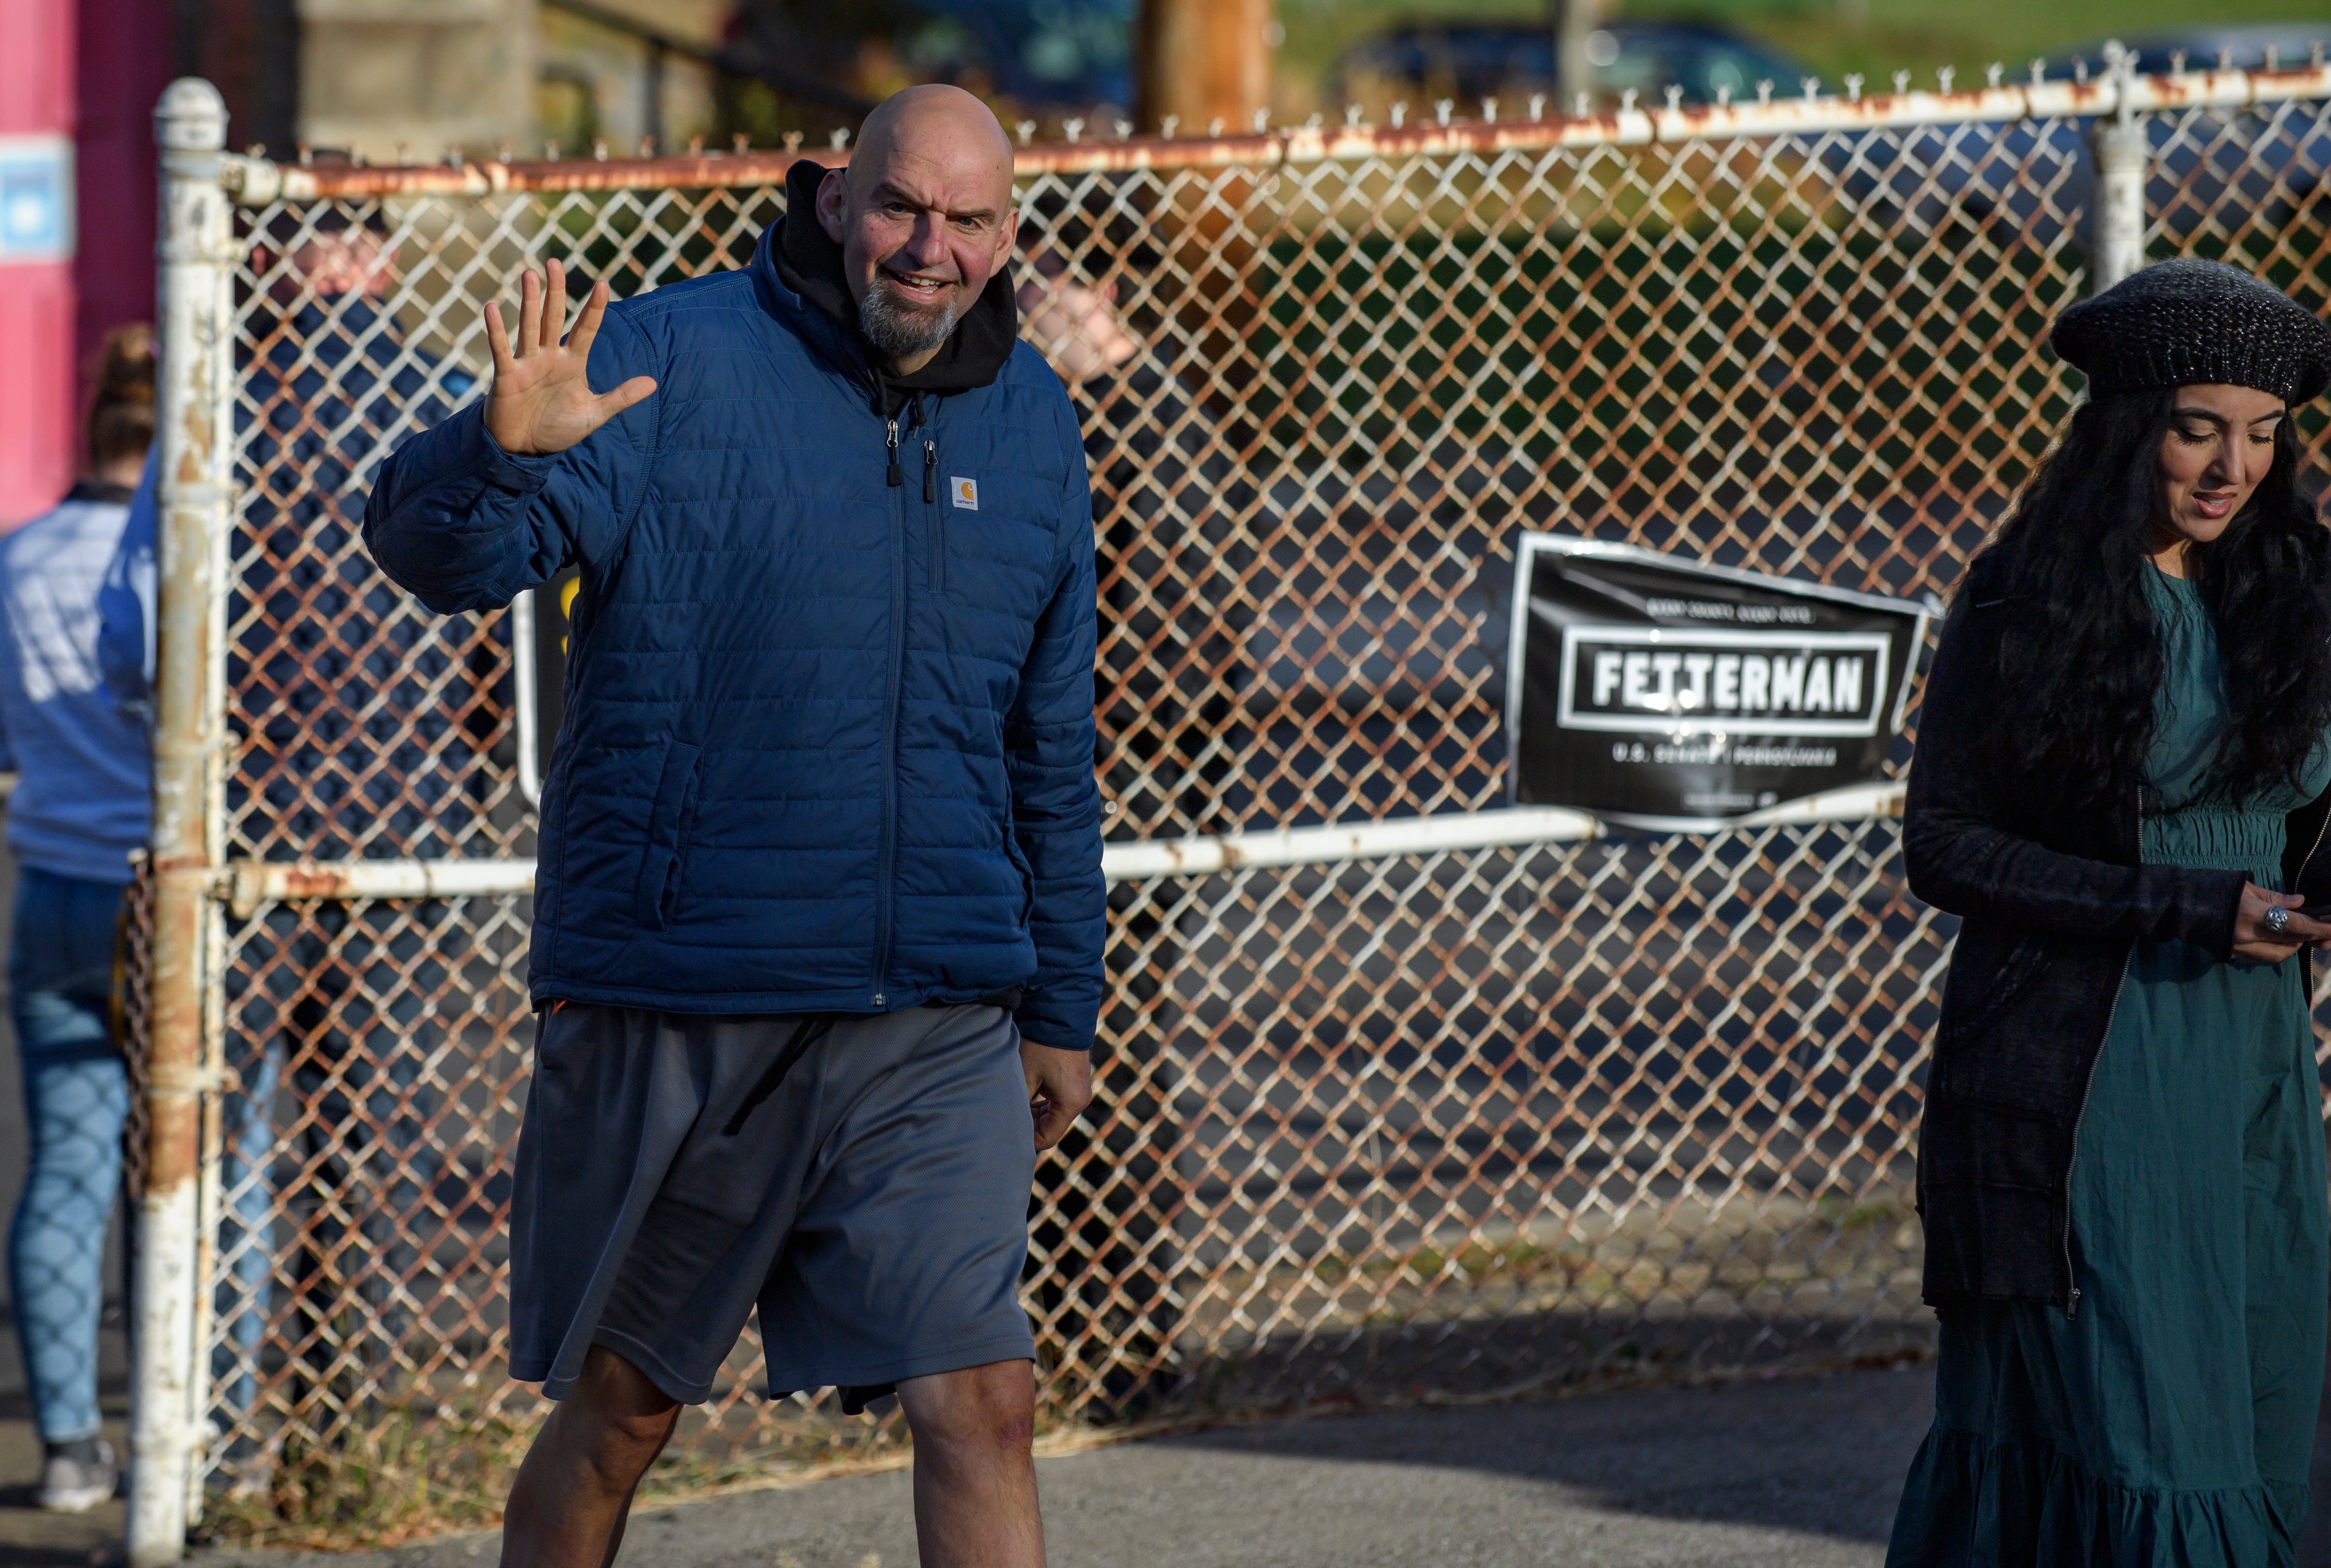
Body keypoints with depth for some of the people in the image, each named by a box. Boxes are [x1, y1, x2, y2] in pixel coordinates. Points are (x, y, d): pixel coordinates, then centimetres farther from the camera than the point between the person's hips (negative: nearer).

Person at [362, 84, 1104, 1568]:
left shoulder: (1029, 423, 10)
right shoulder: (672, 360, -7)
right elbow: (438, 547, -19)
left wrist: (1060, 1004, 20)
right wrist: (505, 452, -41)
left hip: (933, 1028, 3)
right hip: (678, 1010, -3)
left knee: (982, 1404, -7)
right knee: (619, 1409, 9)